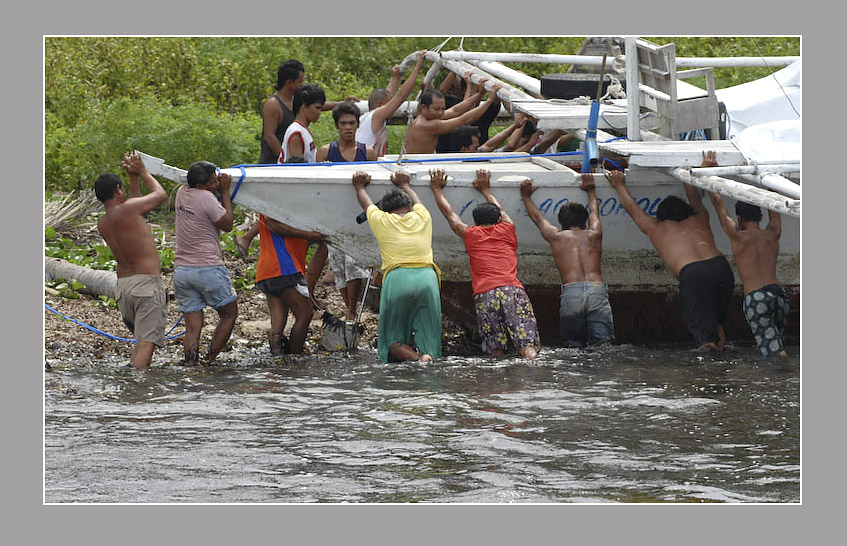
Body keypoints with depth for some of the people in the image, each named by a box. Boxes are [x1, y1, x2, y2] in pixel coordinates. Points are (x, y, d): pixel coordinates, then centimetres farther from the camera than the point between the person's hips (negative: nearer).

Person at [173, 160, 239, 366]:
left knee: (193, 327, 5)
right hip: (208, 268, -6)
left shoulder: (182, 193, 7)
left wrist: (220, 189, 6)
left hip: (181, 270, 6)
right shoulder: (206, 198, -15)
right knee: (229, 314, 13)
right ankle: (209, 360, 7)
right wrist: (225, 192, 0)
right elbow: (227, 224, -3)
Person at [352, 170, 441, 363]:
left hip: (396, 278, -1)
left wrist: (359, 186, 56)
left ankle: (414, 358, -27)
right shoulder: (422, 217, 19)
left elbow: (366, 202, 37)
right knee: (427, 338, 1)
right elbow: (416, 201, 44)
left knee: (394, 341, 4)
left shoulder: (381, 220, 15)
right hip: (427, 278, 1)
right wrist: (404, 185, 62)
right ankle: (427, 357, -31)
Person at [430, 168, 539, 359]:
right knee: (528, 350, -12)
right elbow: (500, 211, 46)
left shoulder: (471, 234, 19)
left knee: (496, 353, -4)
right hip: (513, 290, 0)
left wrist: (437, 189, 50)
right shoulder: (507, 230, 23)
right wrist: (486, 190, 61)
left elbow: (449, 212, 35)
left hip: (484, 294, 0)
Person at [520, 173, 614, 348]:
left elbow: (537, 217, 38)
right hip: (597, 290, 1)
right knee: (603, 347, -10)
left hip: (570, 293, -1)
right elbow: (594, 213, 44)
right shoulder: (593, 235, 22)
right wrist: (590, 191, 62)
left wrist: (526, 196, 54)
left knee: (574, 347, 3)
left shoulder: (556, 237, 19)